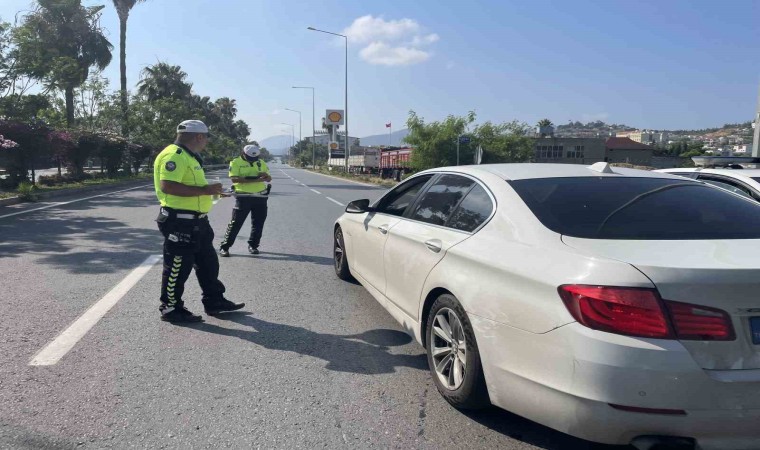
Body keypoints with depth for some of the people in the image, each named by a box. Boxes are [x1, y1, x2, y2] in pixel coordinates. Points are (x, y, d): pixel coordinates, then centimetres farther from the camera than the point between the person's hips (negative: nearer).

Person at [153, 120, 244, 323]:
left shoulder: (188, 156, 18)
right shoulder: (174, 155, -17)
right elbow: (168, 186, -28)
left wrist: (211, 190, 15)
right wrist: (204, 190, -27)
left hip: (195, 222, 11)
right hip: (180, 222, -11)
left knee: (208, 262, 16)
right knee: (178, 266, 0)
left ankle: (214, 301, 27)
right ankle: (171, 308, 13)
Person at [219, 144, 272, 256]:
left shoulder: (261, 163, 11)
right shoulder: (236, 162, -3)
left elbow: (269, 179, 14)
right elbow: (234, 179, -16)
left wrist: (265, 175, -13)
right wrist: (254, 179, -24)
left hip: (260, 196, 4)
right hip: (243, 196, -4)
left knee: (258, 223, 8)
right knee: (236, 223, -3)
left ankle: (253, 245, 22)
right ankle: (224, 247, 4)